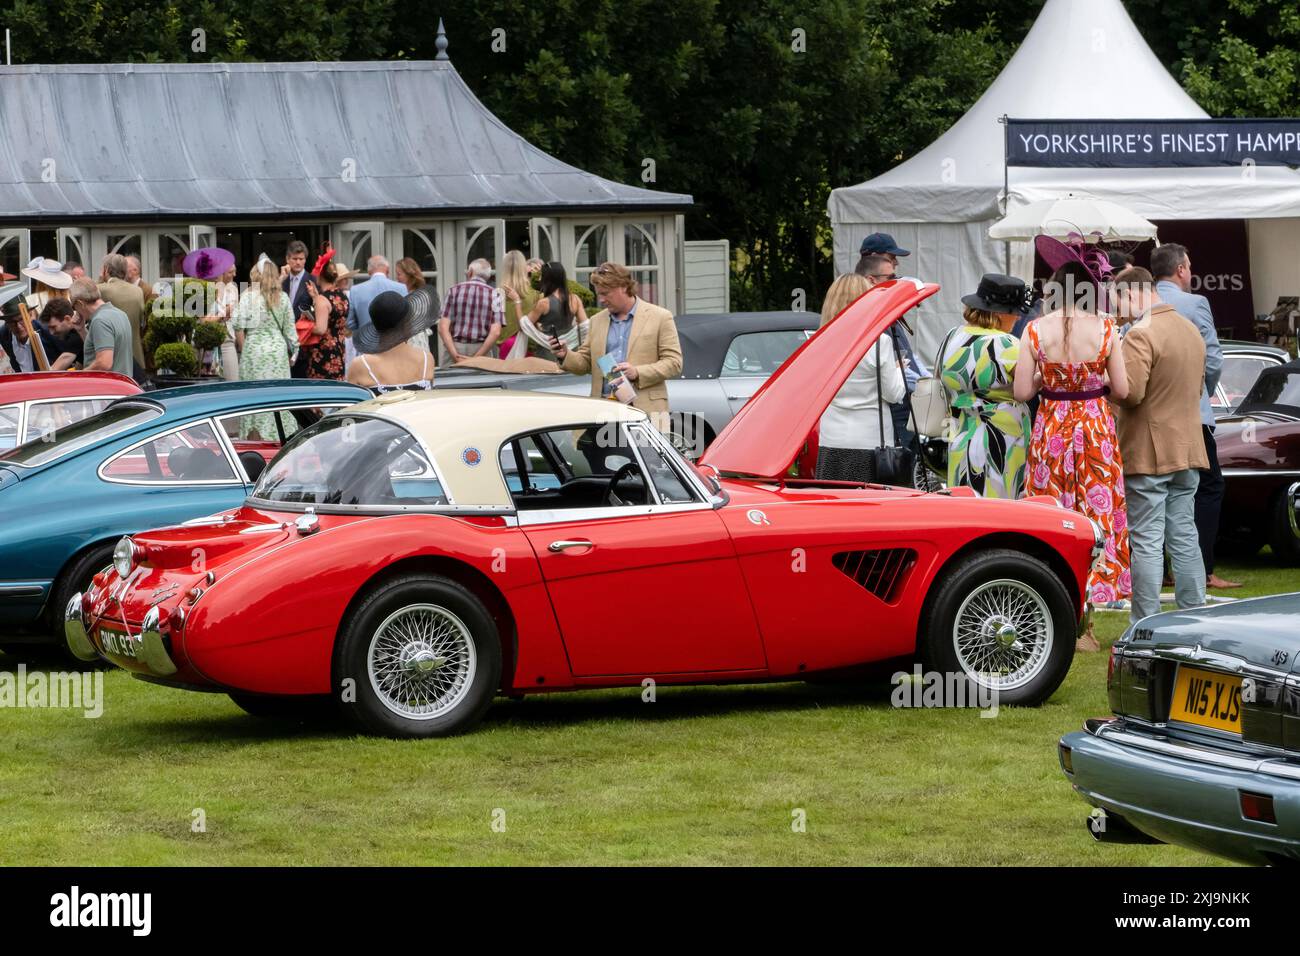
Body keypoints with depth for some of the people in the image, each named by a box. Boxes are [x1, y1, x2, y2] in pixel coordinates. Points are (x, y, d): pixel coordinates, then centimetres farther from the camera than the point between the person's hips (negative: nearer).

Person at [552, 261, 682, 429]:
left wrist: (637, 373, -14)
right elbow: (585, 363, 21)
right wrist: (566, 356, -1)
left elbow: (674, 363, -1)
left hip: (645, 408, -4)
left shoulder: (660, 317, 4)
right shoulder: (597, 321, 19)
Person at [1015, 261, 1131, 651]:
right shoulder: (1104, 329, -8)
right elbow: (1122, 389, -3)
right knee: (1095, 514, 7)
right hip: (1096, 427, 0)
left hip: (1051, 428, 0)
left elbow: (1022, 392, -6)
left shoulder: (1035, 331, -7)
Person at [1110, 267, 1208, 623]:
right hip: (1188, 450, 8)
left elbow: (1130, 393, -23)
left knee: (1147, 543, -5)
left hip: (1148, 453, -8)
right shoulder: (1191, 330, 12)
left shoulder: (1141, 334, -17)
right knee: (1184, 537, 12)